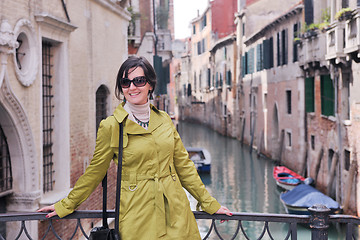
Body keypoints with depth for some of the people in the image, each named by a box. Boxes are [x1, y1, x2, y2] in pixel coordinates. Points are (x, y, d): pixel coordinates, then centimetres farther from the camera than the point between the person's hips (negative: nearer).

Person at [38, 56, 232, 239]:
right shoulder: (110, 127, -5)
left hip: (176, 215, 4)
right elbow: (95, 171, 5)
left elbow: (183, 165, 12)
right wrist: (65, 206, 10)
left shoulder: (164, 120, 6)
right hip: (138, 219, -3)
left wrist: (209, 203, 13)